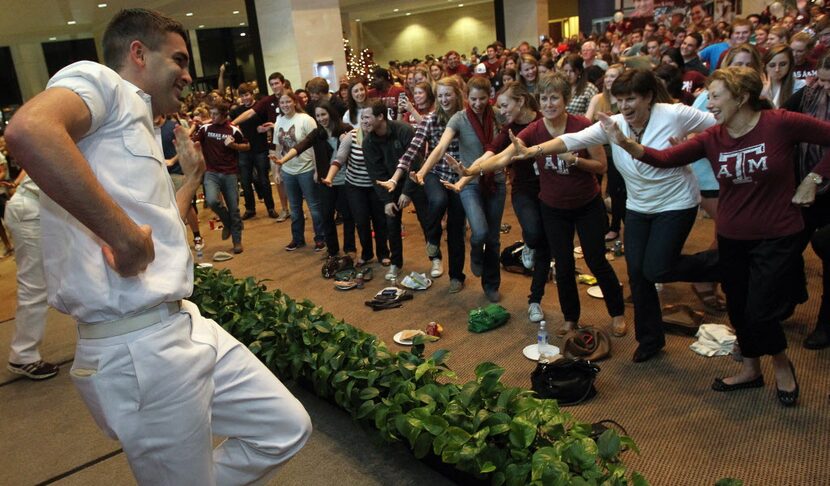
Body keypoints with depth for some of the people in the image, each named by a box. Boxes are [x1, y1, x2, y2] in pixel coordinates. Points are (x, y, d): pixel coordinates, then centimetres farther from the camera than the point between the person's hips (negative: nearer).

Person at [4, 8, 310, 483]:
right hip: (137, 347, -9)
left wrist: (193, 177, 31)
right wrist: (124, 234, -25)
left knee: (288, 429, 14)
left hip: (186, 327, 9)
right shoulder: (98, 80, -4)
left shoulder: (140, 128, 22)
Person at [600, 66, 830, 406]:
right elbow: (666, 158, -15)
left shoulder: (781, 124, -16)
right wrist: (626, 143, -28)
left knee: (759, 310, -5)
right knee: (738, 307, 15)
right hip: (732, 235, 5)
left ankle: (782, 364, 28)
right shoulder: (712, 138, -5)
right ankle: (750, 370, 39)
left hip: (776, 235, -5)